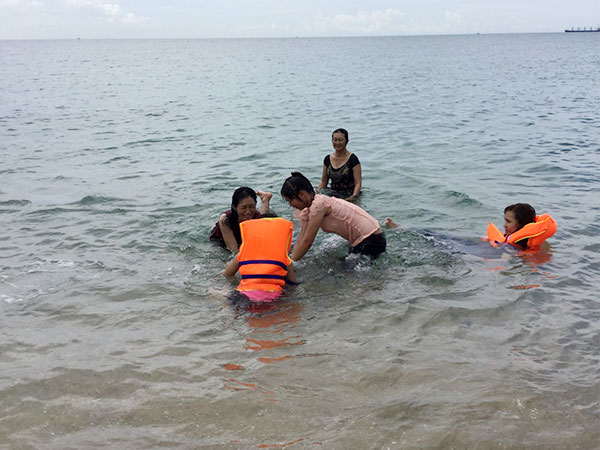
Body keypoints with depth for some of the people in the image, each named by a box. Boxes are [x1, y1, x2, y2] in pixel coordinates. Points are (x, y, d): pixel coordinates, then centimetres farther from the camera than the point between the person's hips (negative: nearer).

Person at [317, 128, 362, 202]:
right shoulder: (327, 159, 9)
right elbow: (323, 181, 17)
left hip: (348, 196, -5)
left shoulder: (352, 159, -6)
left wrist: (354, 197, -25)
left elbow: (358, 183, -9)